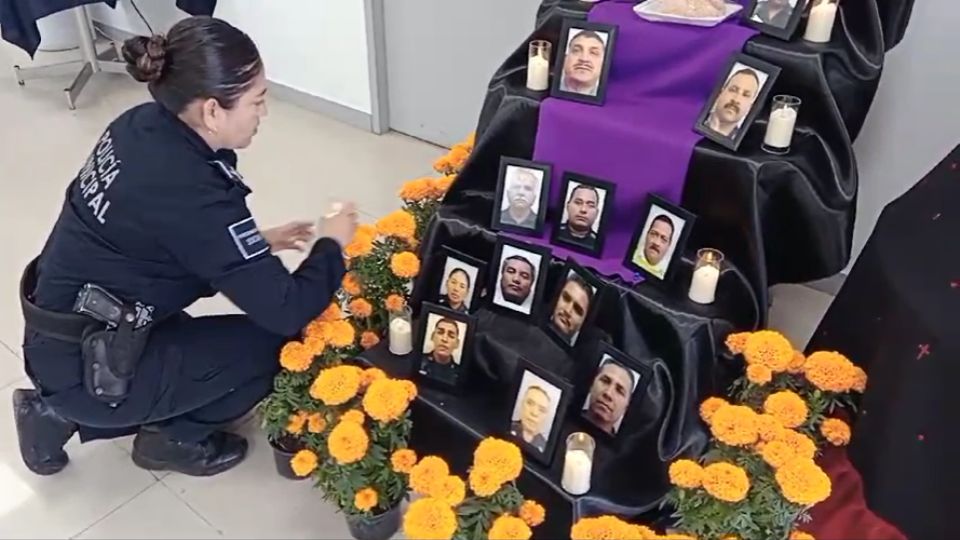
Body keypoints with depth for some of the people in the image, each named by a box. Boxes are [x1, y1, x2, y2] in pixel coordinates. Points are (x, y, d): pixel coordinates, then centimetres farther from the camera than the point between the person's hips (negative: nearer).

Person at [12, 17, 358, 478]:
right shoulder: (192, 195, -30)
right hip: (85, 369, -8)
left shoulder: (141, 126, -6)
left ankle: (60, 412, 20)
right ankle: (175, 436, 13)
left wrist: (253, 243, 5)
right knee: (278, 341, -6)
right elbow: (288, 311, -25)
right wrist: (331, 244, -9)